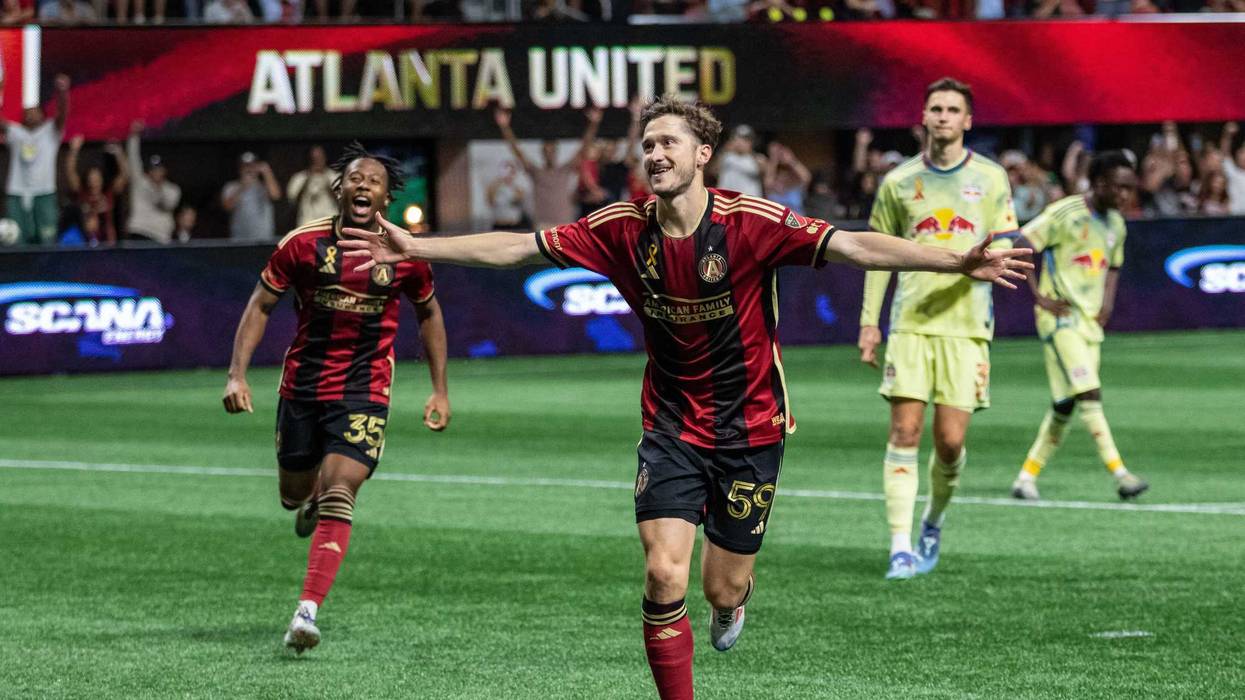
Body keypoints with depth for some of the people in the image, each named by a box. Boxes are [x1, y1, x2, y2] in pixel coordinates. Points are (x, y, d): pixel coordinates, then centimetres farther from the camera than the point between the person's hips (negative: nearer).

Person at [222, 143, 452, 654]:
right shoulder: (304, 243, -5)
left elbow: (429, 314, 14)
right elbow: (261, 305, 3)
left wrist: (440, 390, 12)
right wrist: (237, 374, -6)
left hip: (364, 394, -2)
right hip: (302, 385, 2)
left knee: (337, 499, -17)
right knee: (294, 494, 15)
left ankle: (307, 612, -21)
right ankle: (312, 499, 55)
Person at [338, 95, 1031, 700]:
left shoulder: (751, 222, -18)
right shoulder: (624, 229, -7)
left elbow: (854, 246, -27)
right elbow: (519, 246, 0)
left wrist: (962, 262, -38)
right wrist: (416, 247, -2)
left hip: (751, 427, -2)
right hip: (672, 426, 2)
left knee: (724, 590, 5)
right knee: (664, 577, -13)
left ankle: (733, 596, 45)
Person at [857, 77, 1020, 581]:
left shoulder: (990, 178, 6)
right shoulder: (899, 182, 9)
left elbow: (1004, 248, 6)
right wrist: (868, 322, 7)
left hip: (966, 324, 0)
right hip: (910, 323, 0)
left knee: (951, 440, -3)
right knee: (904, 431, -9)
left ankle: (934, 521, 25)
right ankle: (901, 544, -9)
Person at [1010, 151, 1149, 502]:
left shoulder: (1116, 224, 13)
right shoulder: (1065, 213, -11)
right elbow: (1019, 248, -13)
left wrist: (1107, 303, 11)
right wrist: (1039, 296, -15)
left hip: (1090, 322, 8)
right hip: (1061, 318, -8)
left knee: (1065, 404, 6)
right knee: (1088, 392, -16)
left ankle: (1027, 477, 14)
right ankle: (1119, 473, -22)